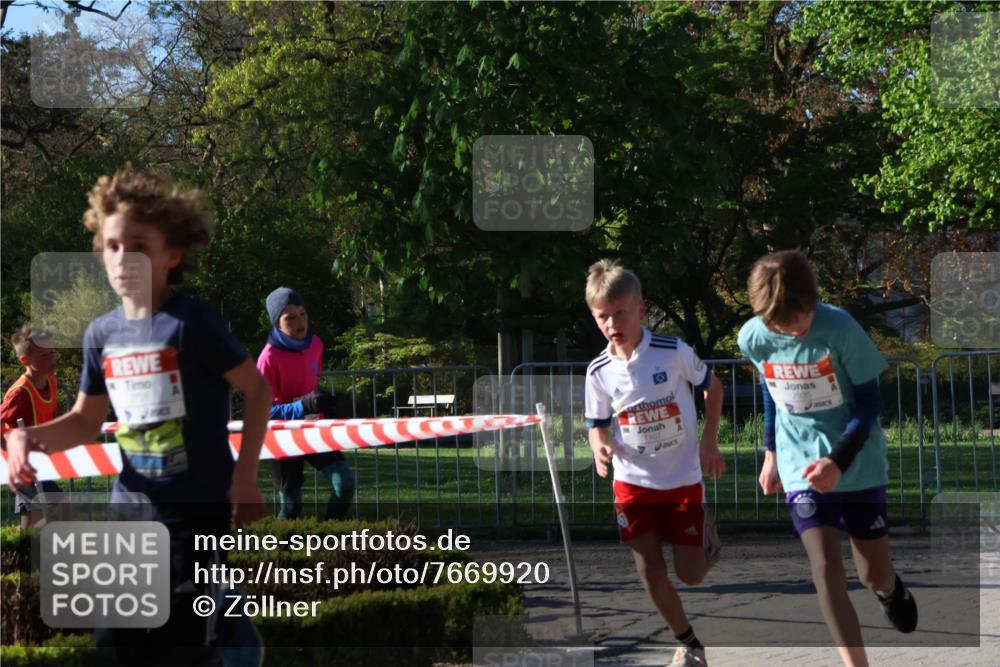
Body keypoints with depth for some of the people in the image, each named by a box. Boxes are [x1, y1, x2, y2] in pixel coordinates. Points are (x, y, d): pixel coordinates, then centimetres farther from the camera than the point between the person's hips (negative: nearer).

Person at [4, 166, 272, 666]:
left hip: (197, 509, -6)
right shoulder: (101, 333, 3)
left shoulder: (192, 322, -14)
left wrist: (245, 475, -12)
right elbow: (85, 421, 14)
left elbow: (257, 387, -8)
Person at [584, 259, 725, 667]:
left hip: (683, 480, -2)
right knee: (650, 571, -3)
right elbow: (598, 426, 4)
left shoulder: (674, 353, -13)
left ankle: (705, 536, 36)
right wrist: (600, 447, -19)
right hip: (633, 482, 2)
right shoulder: (599, 372, -7)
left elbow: (712, 387, 3)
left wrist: (709, 442, -3)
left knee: (691, 574, 0)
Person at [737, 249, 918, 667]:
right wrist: (771, 452, 16)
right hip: (801, 465, 1)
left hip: (857, 462, -1)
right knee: (825, 565, -16)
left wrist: (839, 461, -25)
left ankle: (891, 589, 47)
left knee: (874, 573, 9)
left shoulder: (841, 330, -21)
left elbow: (869, 403, -14)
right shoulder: (753, 339, -11)